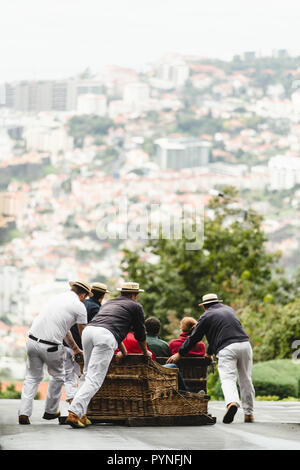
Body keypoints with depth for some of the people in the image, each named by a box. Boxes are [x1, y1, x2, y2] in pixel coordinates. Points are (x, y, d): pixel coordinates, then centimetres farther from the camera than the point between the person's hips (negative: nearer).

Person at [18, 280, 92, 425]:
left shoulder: (58, 297, 21)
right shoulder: (79, 306, -1)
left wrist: (75, 348, 40)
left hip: (32, 341, 5)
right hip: (50, 346, -5)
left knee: (32, 377, 16)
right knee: (57, 376, 20)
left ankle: (24, 413, 4)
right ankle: (50, 411, 29)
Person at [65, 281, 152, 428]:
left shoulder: (109, 302, 38)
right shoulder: (135, 306, 21)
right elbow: (140, 334, 28)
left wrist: (123, 351, 64)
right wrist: (145, 352, 47)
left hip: (88, 330, 6)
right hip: (105, 337, -6)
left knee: (88, 375, 19)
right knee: (94, 379, -10)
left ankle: (81, 413, 9)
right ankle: (74, 413, -24)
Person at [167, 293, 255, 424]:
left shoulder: (206, 316, 11)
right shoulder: (229, 309, 28)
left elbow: (193, 338, 13)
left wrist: (179, 354, 23)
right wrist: (209, 352, 44)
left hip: (226, 348, -5)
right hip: (244, 343, 5)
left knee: (227, 379, -11)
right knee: (246, 380, 10)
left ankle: (232, 403, -39)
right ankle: (249, 412, 12)